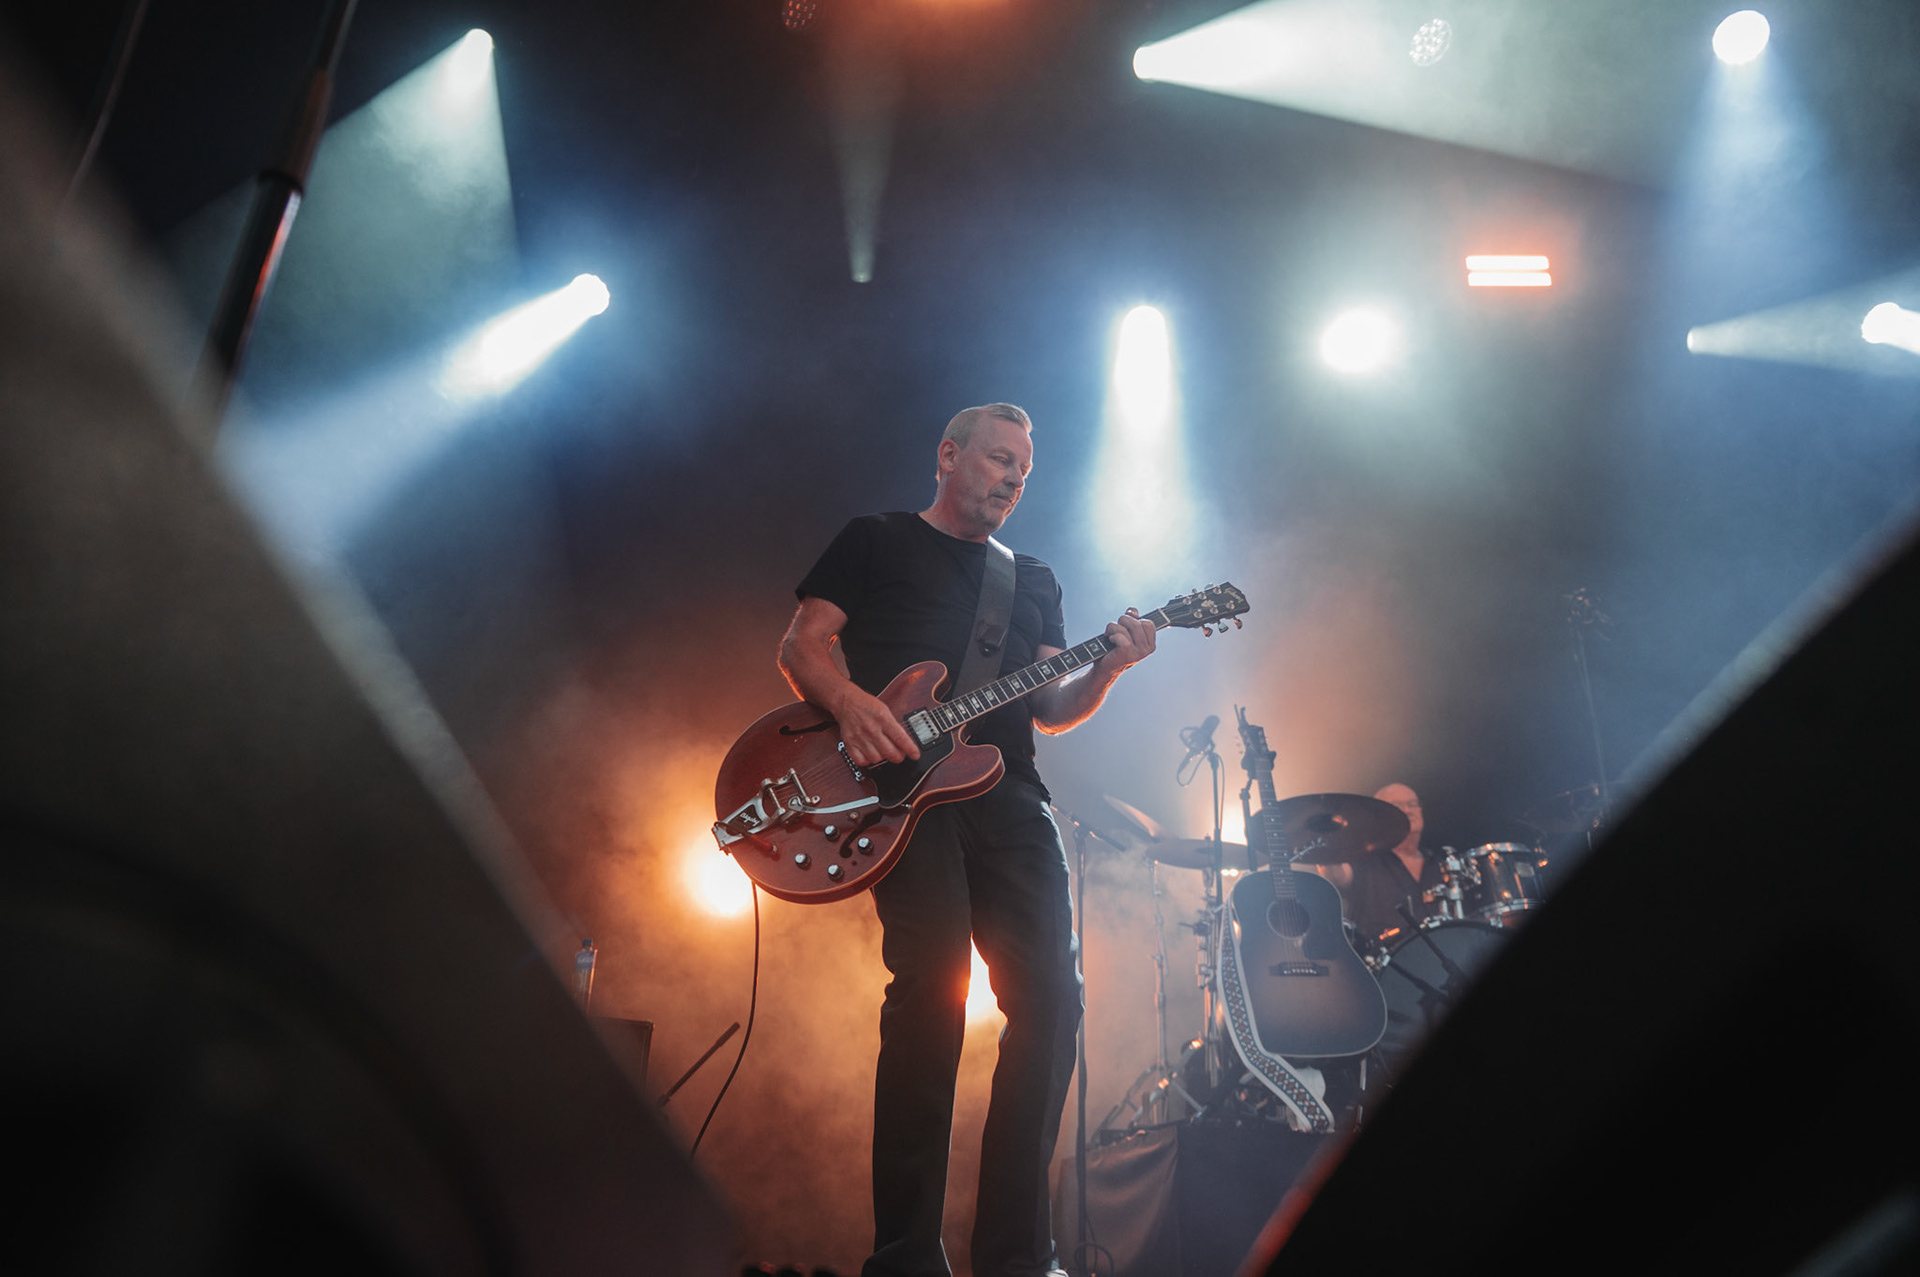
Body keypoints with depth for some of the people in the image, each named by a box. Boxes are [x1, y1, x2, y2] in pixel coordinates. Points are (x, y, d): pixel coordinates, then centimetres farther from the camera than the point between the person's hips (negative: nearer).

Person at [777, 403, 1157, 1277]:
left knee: (1050, 997, -8)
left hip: (1006, 793, 5)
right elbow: (801, 646, 7)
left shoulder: (1034, 581, 29)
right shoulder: (875, 542, 17)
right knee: (931, 983, -22)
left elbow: (1049, 708, 21)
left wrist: (1107, 670, 0)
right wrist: (852, 704, -15)